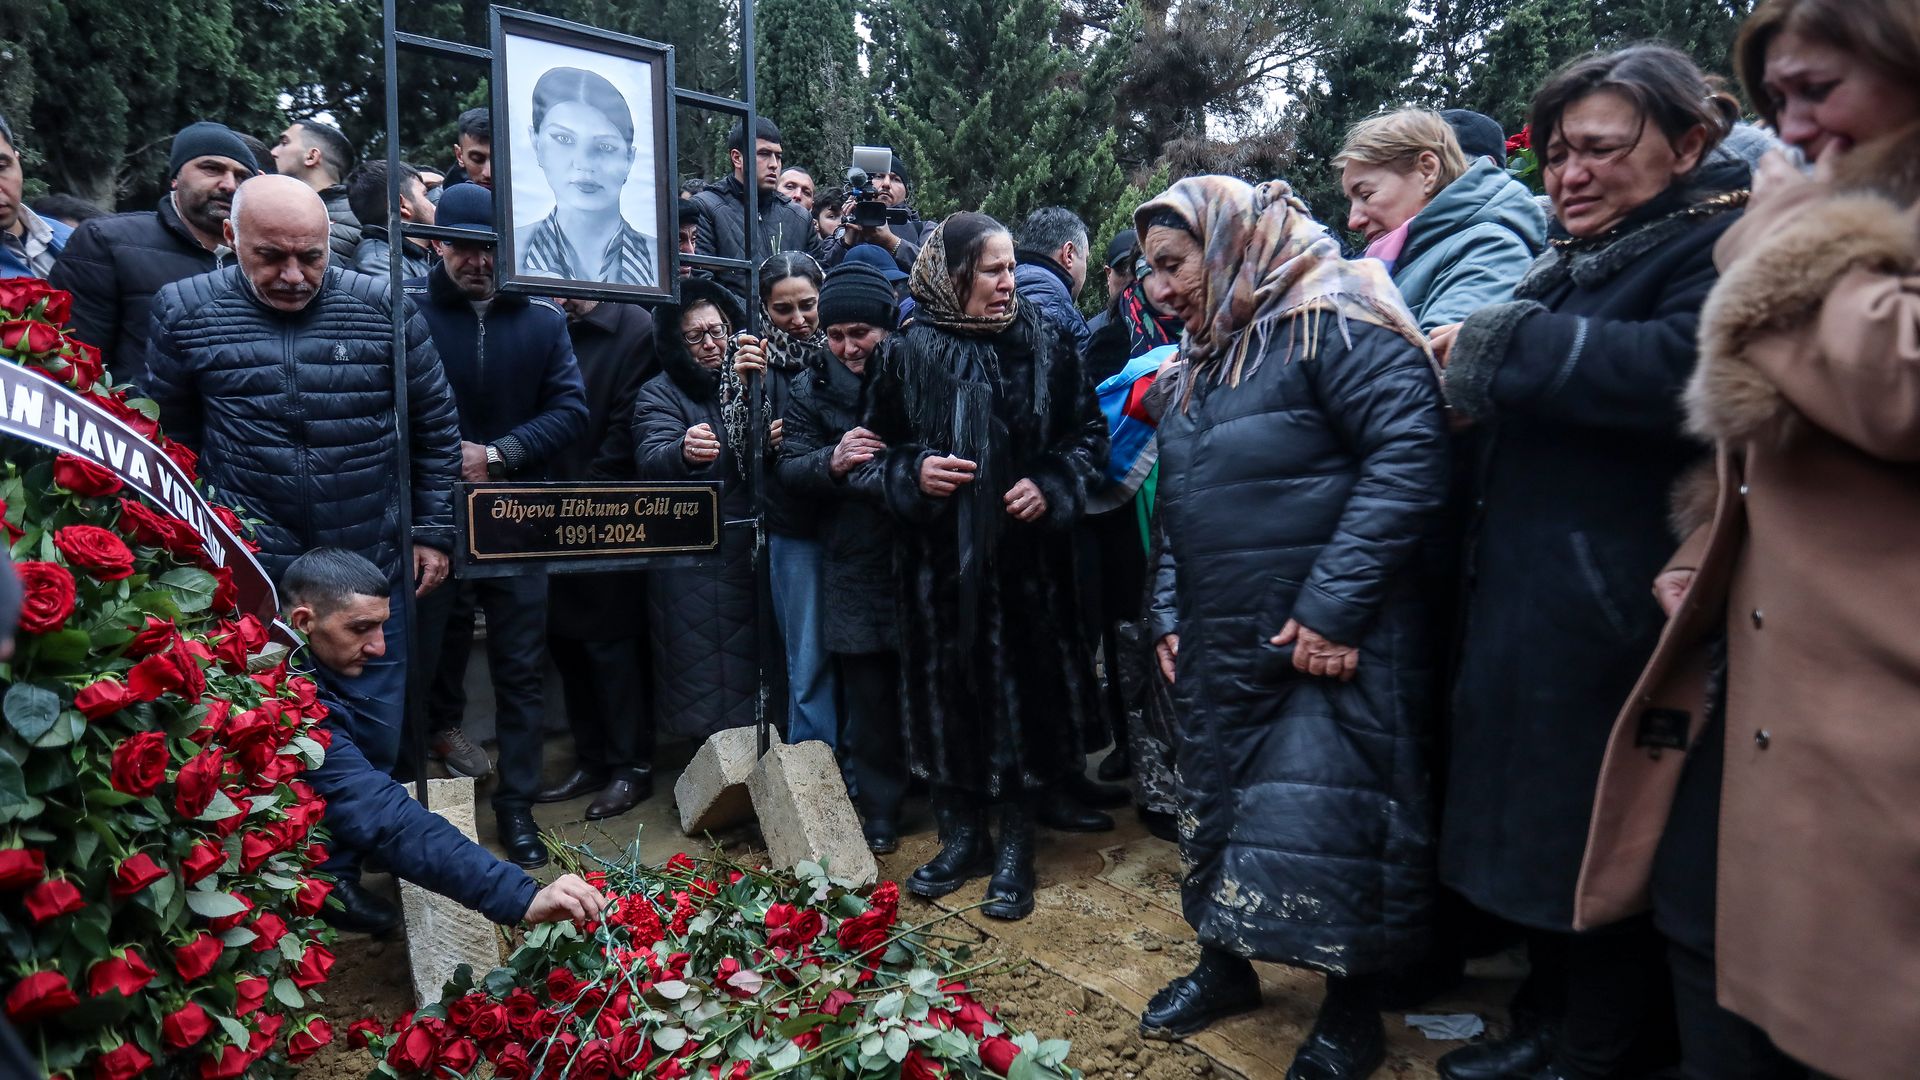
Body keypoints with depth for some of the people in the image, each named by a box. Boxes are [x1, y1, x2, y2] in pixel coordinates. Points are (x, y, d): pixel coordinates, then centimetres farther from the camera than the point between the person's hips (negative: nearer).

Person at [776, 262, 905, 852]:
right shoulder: (812, 389, 6)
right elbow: (790, 470, 1)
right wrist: (833, 460, -19)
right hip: (855, 566, 1)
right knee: (869, 692, 7)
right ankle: (878, 806, 24)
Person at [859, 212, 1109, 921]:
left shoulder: (1045, 344, 1)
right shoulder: (909, 355, 0)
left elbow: (1088, 431, 6)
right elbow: (874, 452, 7)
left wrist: (1051, 485, -10)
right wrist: (913, 474, -13)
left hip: (1025, 554, 0)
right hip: (939, 557, 1)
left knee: (1022, 689, 5)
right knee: (947, 687, 8)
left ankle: (1015, 849, 22)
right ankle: (961, 836, 28)